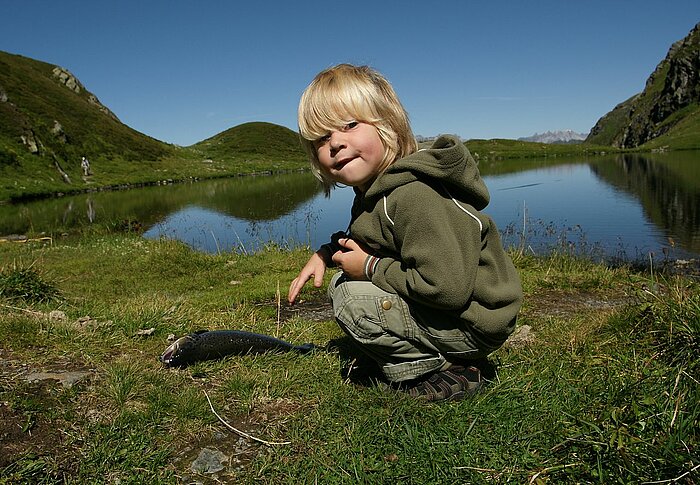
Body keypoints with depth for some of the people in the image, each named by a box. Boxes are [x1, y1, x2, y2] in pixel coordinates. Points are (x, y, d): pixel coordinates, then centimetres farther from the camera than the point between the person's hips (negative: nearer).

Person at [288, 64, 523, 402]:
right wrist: (325, 254, 4)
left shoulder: (412, 196, -27)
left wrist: (371, 268, -19)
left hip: (473, 321, -10)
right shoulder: (373, 191, 4)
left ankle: (438, 371, -3)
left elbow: (448, 288, -32)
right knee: (341, 281, 13)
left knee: (349, 297, -16)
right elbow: (361, 239, 24)